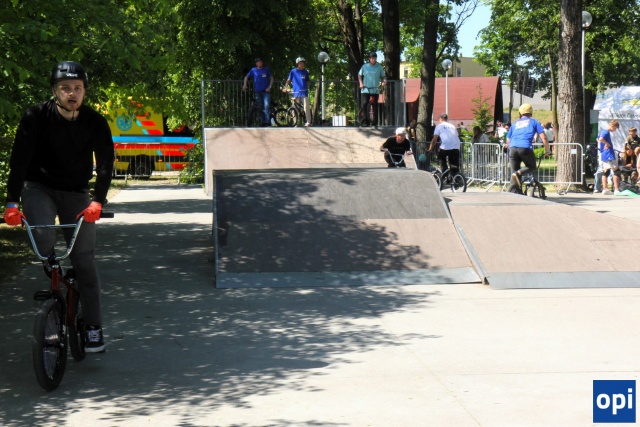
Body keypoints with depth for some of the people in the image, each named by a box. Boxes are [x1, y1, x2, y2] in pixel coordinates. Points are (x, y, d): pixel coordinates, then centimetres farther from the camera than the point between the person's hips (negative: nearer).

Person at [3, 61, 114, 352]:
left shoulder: (95, 123, -10)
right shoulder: (36, 117, -15)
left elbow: (105, 164, -15)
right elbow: (19, 159, -21)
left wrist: (97, 200, -32)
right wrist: (12, 202, -33)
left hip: (76, 192, 1)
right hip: (39, 187, -1)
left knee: (84, 260, -4)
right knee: (41, 234, -31)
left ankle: (94, 327, 5)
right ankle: (53, 273, 3)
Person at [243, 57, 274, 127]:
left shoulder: (266, 69, 6)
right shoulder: (253, 70, 6)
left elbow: (271, 78, 10)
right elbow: (247, 77, 12)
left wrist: (269, 87, -4)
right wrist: (245, 84, -4)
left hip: (266, 91, -2)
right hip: (258, 91, 2)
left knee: (266, 105, -18)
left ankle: (267, 122, -20)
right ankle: (263, 122, 13)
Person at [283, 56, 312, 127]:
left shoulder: (305, 72, 9)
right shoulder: (293, 71, 6)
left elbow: (308, 81, 15)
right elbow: (288, 80, 8)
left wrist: (307, 88, 1)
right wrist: (285, 88, -4)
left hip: (304, 93, -1)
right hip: (296, 93, 1)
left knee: (306, 107, -11)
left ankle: (308, 122, -7)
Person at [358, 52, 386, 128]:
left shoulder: (379, 67, 4)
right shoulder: (365, 66, 5)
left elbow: (383, 76, 9)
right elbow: (359, 75, 17)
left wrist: (384, 81, -13)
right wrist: (361, 83, 2)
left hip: (375, 90, 0)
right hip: (365, 89, 0)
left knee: (375, 106, 2)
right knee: (364, 104, -14)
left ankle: (375, 122, 10)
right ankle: (365, 121, -4)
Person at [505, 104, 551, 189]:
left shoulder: (515, 123, 27)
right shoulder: (534, 122, 19)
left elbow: (508, 140, 25)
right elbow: (543, 137, 10)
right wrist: (547, 151, 17)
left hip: (513, 148, 3)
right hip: (525, 148, -3)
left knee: (514, 172, 12)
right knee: (531, 167, 16)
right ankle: (518, 173, -12)